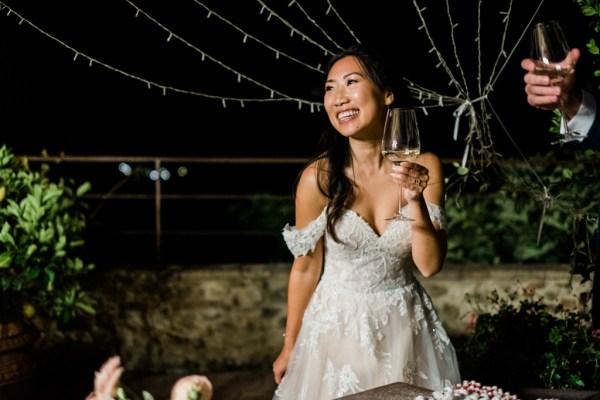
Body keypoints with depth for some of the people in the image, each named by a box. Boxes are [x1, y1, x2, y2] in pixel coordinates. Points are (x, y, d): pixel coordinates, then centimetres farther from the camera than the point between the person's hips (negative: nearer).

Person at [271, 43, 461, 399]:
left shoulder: (424, 168, -10)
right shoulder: (318, 178, -15)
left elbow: (430, 265, -11)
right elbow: (306, 267, -3)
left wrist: (417, 201, -27)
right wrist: (289, 349, 5)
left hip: (405, 326, 2)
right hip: (338, 326, -1)